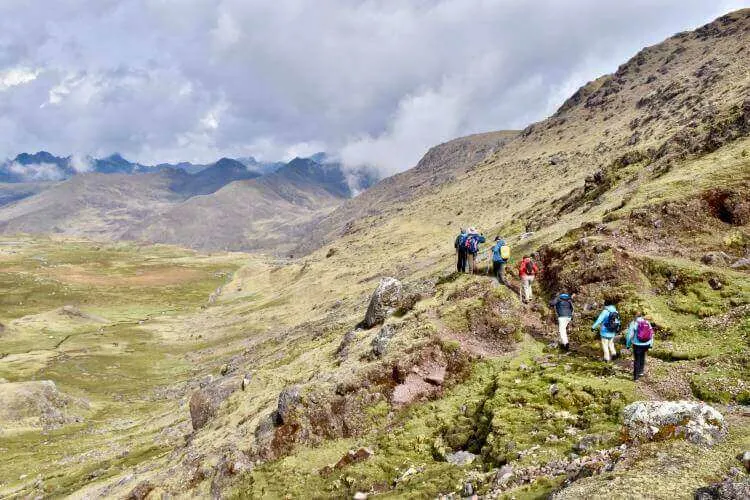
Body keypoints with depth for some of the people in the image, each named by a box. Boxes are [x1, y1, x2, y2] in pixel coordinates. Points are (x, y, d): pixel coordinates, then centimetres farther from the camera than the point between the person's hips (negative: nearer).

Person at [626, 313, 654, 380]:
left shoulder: (633, 323, -7)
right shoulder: (648, 323, 4)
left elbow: (630, 335, -7)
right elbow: (651, 334, 8)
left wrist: (628, 344, 2)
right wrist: (651, 344, 15)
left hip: (637, 345, -3)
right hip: (646, 344, 3)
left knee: (637, 360, 4)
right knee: (642, 358, 23)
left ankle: (636, 376, 5)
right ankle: (640, 372, 32)